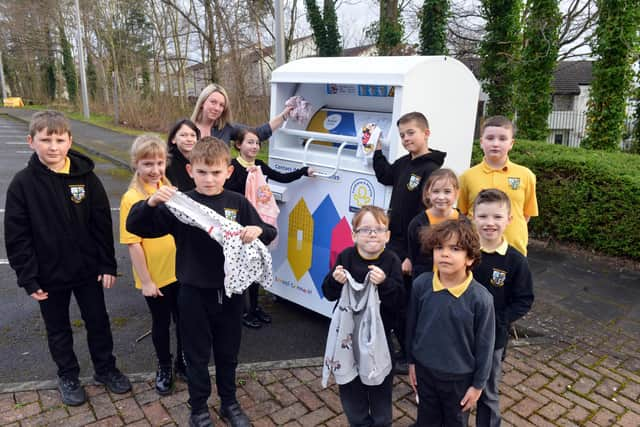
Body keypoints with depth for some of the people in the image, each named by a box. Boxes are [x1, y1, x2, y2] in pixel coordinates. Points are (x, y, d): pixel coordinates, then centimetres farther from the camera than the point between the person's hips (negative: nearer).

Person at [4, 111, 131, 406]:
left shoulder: (86, 176, -8)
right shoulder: (22, 183, -10)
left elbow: (103, 224, -5)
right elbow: (16, 237, -7)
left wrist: (108, 265, -5)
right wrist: (28, 278, -9)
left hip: (88, 270, 1)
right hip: (49, 275, 0)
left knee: (98, 321, 15)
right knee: (58, 330, 17)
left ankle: (105, 368, 36)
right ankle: (67, 376, 38)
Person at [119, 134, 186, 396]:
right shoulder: (132, 198, -15)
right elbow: (133, 244, -14)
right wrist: (145, 281, -12)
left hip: (180, 272, 4)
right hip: (154, 278, -4)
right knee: (161, 323, 16)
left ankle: (183, 362, 40)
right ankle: (164, 367, 38)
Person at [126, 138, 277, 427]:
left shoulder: (238, 203, -4)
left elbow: (268, 232, -1)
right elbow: (135, 226, -11)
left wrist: (258, 230, -24)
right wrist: (152, 202, -30)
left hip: (230, 291, 2)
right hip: (194, 294, -1)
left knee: (228, 352, 20)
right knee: (197, 355, 15)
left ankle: (229, 403, 42)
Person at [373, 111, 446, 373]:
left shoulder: (431, 171, -17)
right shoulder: (404, 163, 7)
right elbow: (384, 177, 29)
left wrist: (413, 257, -21)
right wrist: (377, 150, 18)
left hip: (411, 249, -8)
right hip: (394, 244, 8)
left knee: (405, 305, 5)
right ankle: (402, 349, 36)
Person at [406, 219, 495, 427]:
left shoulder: (481, 298, -23)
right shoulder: (421, 284, -17)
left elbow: (484, 345, -11)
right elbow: (411, 325, -2)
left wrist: (478, 384, -3)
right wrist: (411, 361, 6)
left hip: (460, 376, -1)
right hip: (424, 369, 2)